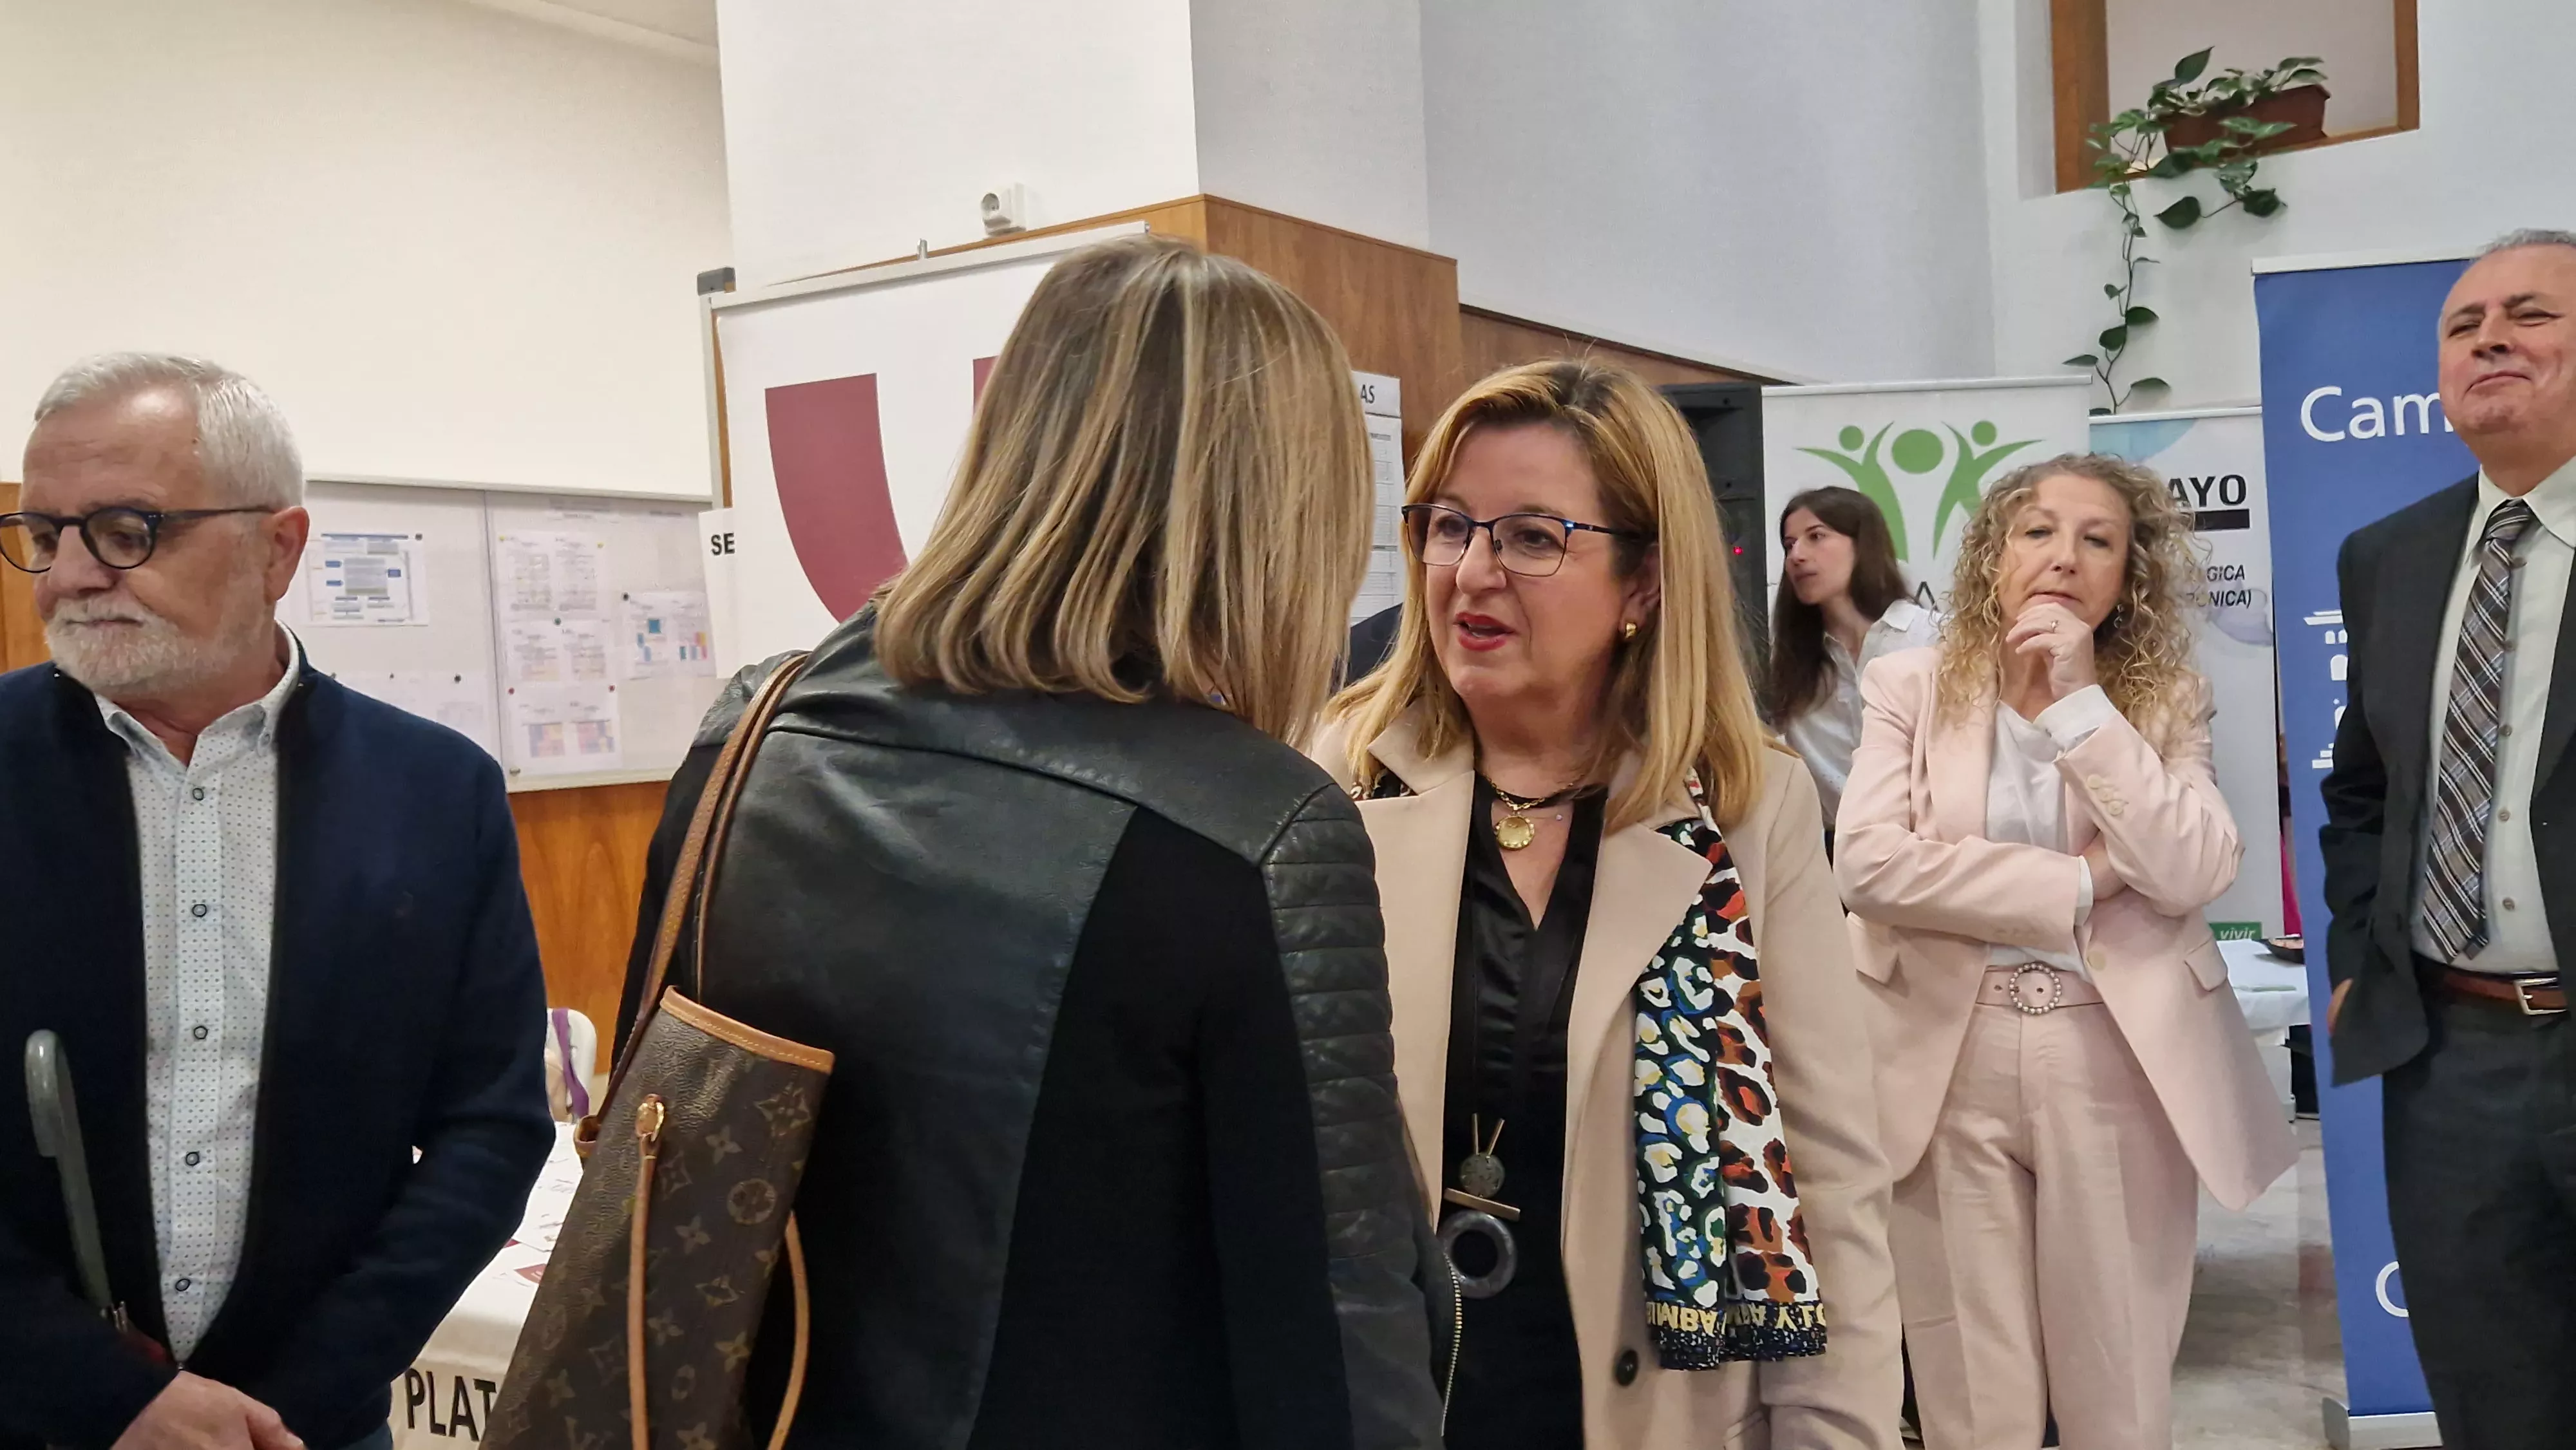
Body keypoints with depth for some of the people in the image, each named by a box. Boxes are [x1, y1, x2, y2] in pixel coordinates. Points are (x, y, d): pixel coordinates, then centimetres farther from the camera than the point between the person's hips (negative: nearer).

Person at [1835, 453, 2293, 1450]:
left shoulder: (2167, 700, 5)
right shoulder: (1911, 686, 2)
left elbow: (2193, 871, -11)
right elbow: (1866, 861, -12)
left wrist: (2080, 701, -13)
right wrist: (2077, 881, -12)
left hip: (2121, 1063, 1)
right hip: (1951, 1064, -1)